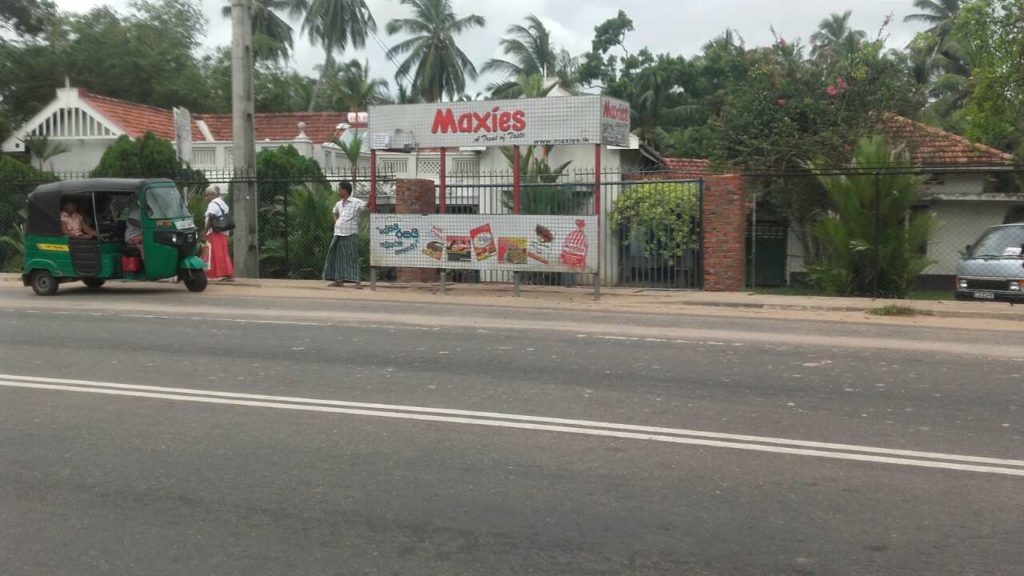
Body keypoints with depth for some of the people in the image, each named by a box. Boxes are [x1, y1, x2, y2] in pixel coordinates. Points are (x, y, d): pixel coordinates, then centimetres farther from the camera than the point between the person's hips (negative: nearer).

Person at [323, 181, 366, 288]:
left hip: (351, 235, -7)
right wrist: (336, 223, 17)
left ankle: (357, 281, -9)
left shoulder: (355, 202, -7)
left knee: (352, 257, -9)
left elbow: (366, 206, -23)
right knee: (338, 257, 9)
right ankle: (339, 280, 17)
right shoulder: (339, 204, 13)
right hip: (339, 234, 7)